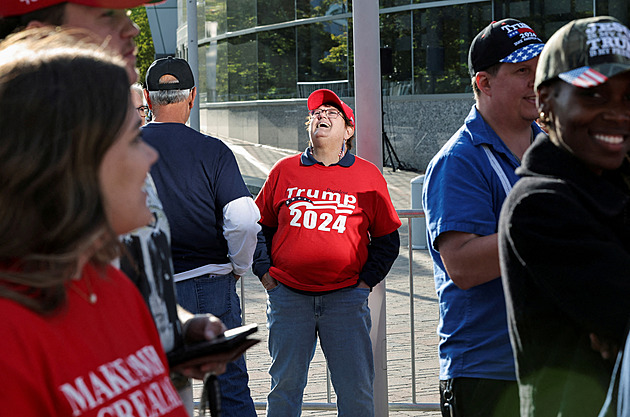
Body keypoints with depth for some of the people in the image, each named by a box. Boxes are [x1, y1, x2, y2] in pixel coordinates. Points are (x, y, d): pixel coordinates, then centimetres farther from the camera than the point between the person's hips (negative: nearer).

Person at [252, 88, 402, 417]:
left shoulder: (368, 176, 6)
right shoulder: (284, 171, 8)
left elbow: (387, 238, 11)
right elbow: (260, 225, 16)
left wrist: (367, 280, 2)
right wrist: (264, 272, 6)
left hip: (346, 296, -1)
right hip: (287, 297, 1)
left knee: (356, 390, 0)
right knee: (284, 386, 5)